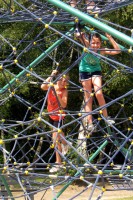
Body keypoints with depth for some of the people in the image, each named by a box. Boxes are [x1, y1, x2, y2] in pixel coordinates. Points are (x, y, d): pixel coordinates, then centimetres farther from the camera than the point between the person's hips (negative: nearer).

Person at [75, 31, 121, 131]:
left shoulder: (102, 51, -20)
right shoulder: (87, 46, -22)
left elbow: (117, 50, -27)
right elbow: (78, 35, -33)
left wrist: (109, 37, -31)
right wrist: (80, 35, -55)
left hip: (96, 71, 0)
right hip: (85, 71, 0)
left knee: (99, 93, -20)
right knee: (88, 98, 0)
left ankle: (106, 117, -8)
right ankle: (90, 123, -2)